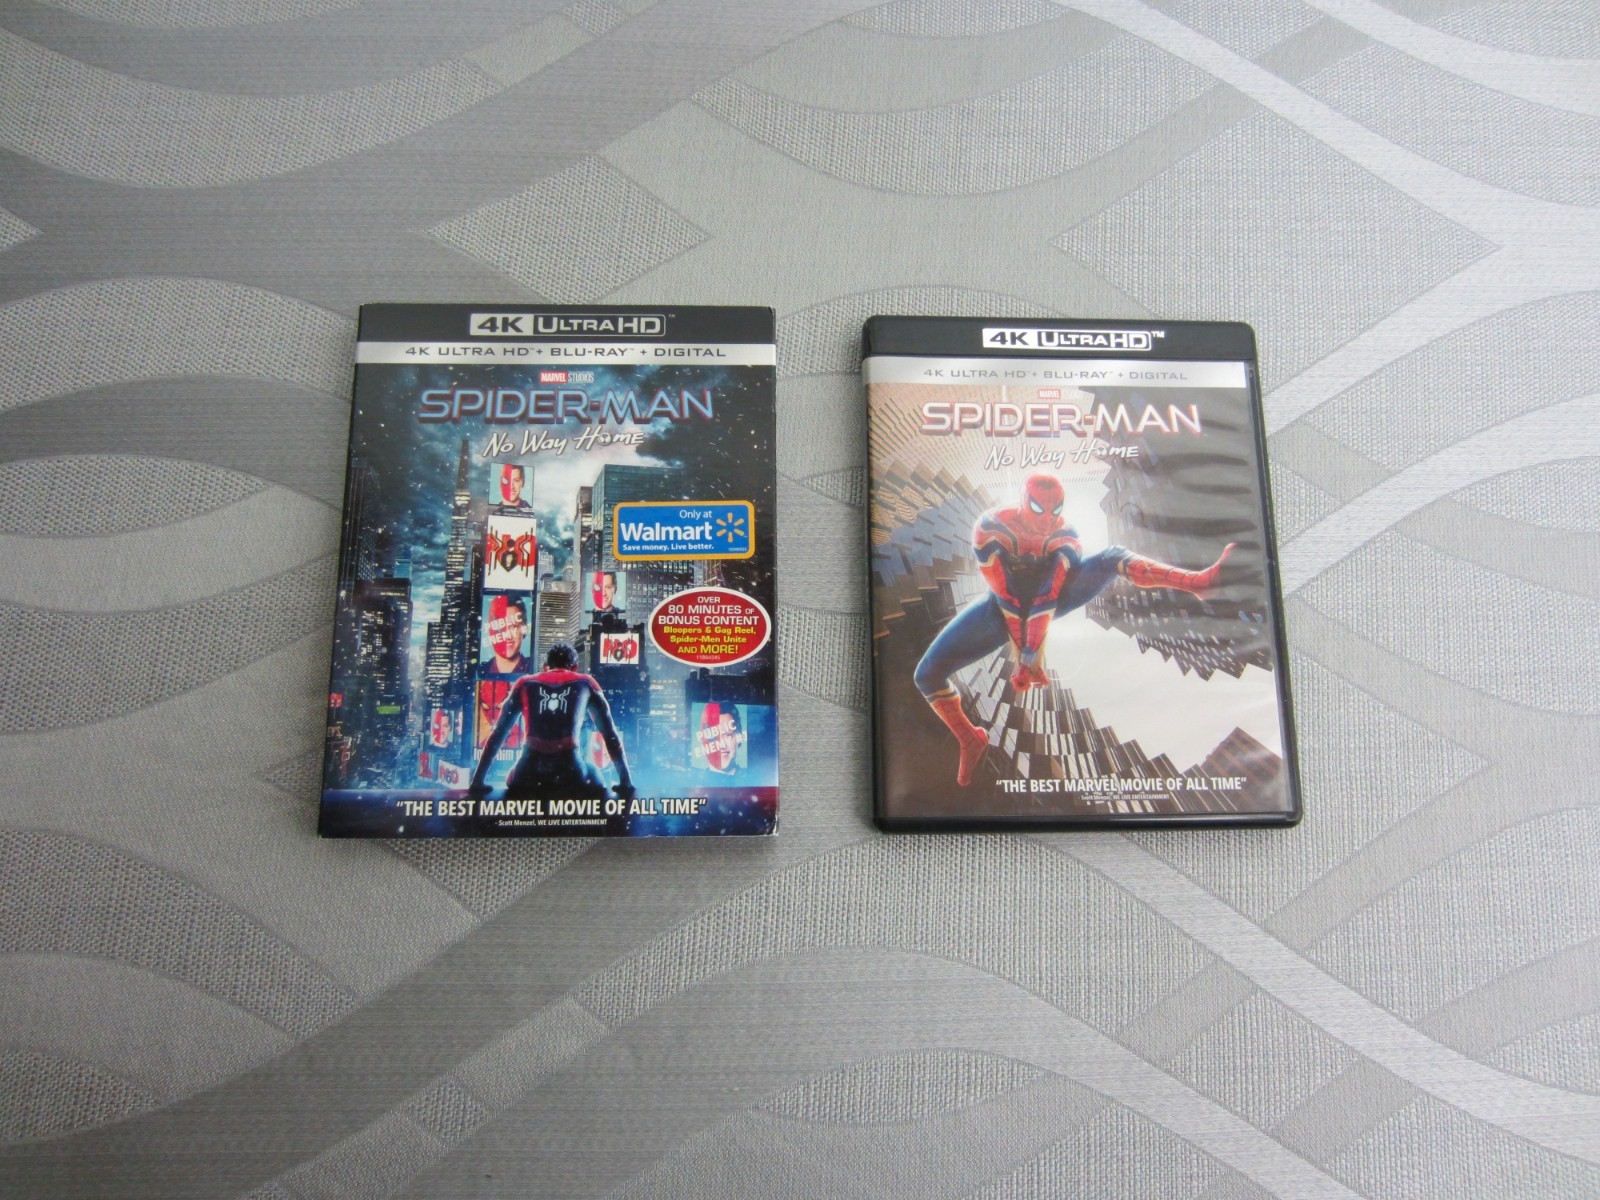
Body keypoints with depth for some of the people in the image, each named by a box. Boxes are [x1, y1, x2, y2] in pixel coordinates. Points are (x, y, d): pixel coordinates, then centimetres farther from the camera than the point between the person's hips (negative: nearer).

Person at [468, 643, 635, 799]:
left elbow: (498, 733, 24)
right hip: (572, 772, -1)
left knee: (513, 788, 34)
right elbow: (610, 734, 20)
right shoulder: (585, 684, 19)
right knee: (598, 791, 30)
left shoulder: (525, 683, 22)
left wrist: (478, 781, 28)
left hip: (529, 775, 1)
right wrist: (626, 781, 23)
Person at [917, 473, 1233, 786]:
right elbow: (1004, 594, -28)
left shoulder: (1066, 536, -20)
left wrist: (1032, 653, -32)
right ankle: (971, 742, 6)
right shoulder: (991, 527, -27)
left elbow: (1045, 598, -27)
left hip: (1050, 599, 1)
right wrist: (1020, 650, -28)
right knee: (927, 675, -13)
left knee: (1114, 558, -22)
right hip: (1002, 609, -1)